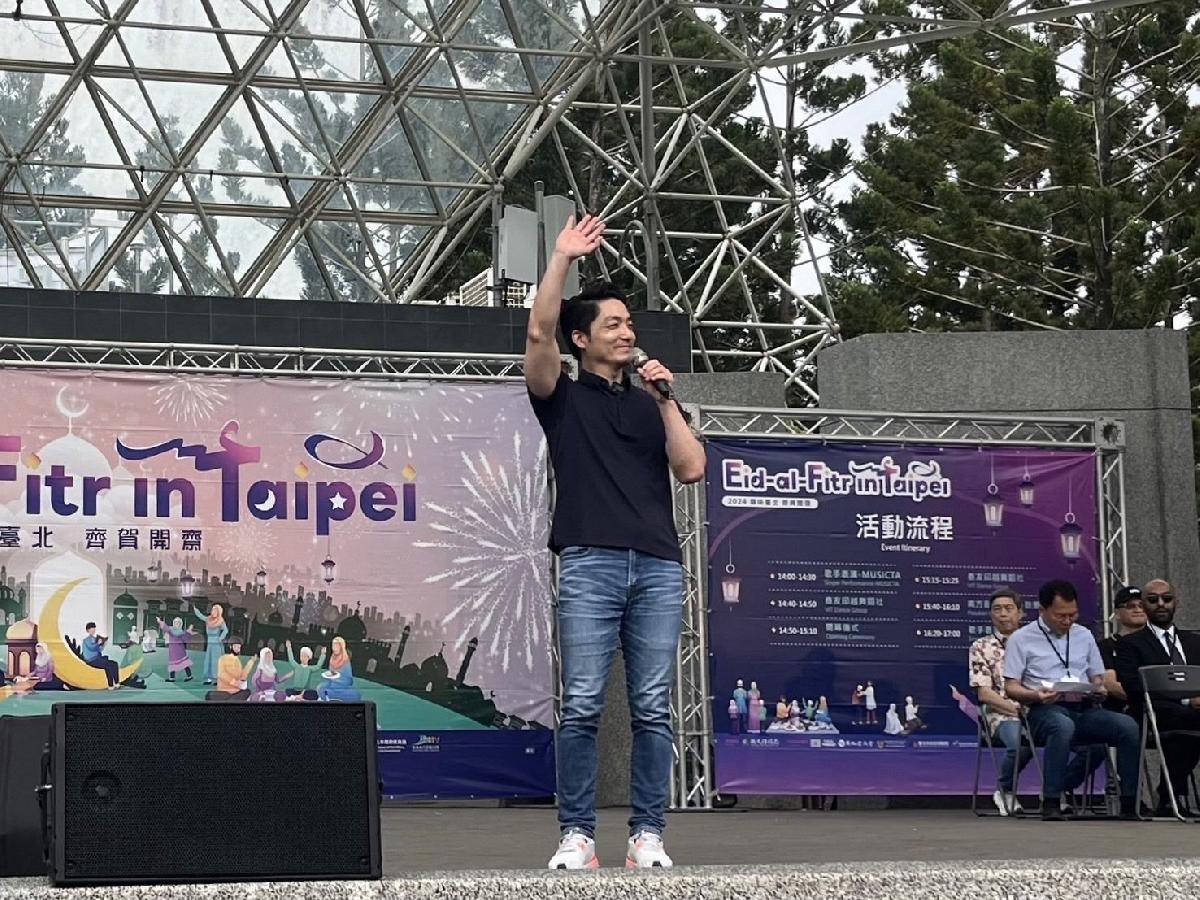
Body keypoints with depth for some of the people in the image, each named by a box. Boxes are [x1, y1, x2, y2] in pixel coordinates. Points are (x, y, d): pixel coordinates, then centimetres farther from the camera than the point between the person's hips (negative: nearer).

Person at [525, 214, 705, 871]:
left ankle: (647, 835, 3)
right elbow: (538, 334, -5)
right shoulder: (562, 399, 12)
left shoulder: (653, 405, 22)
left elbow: (691, 469, 8)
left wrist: (666, 402, 4)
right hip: (590, 564, -3)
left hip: (658, 567, 3)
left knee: (653, 709, 0)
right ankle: (576, 836, -3)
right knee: (581, 707, -7)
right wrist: (563, 257, -6)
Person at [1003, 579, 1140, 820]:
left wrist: (1099, 690, -2)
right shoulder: (1021, 639, 7)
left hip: (1085, 709, 5)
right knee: (1063, 726, -41)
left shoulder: (1084, 635, 21)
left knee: (1128, 726, -24)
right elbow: (1011, 687, 2)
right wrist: (1036, 695, -19)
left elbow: (1097, 677, 23)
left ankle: (1129, 803, -20)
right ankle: (1051, 802, -35)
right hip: (1046, 710, -4)